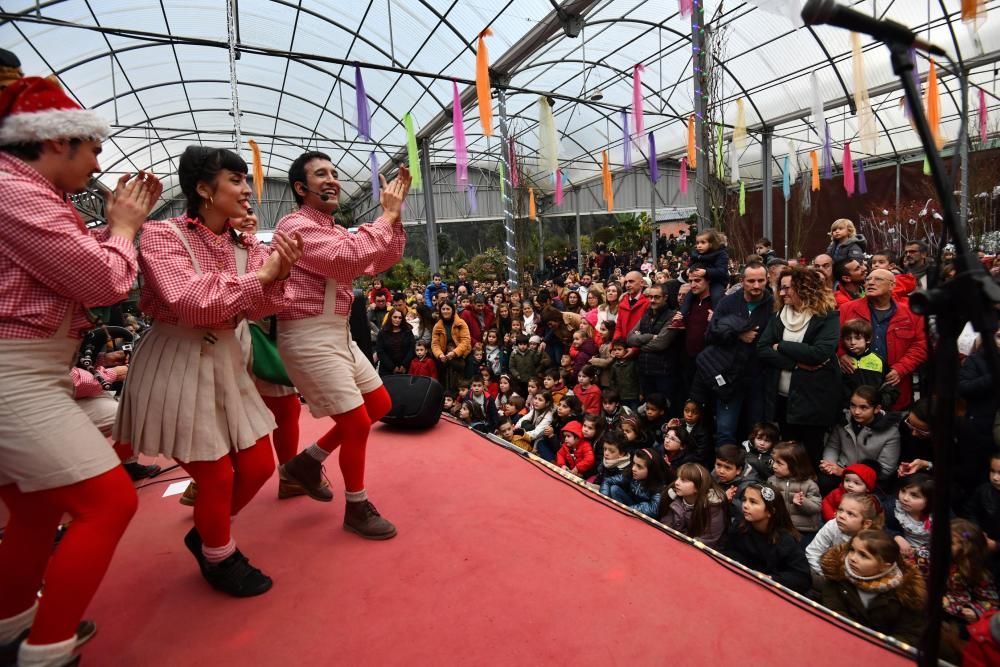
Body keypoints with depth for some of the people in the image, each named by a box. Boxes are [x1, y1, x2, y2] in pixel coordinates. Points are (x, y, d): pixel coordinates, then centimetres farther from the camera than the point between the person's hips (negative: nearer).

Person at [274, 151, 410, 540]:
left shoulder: (336, 231, 16)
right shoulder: (296, 226, -13)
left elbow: (379, 263, 12)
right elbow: (351, 258, -28)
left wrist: (394, 216, 1)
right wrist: (387, 216, -17)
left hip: (338, 334, 10)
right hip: (309, 337, -10)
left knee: (380, 405, 15)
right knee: (357, 422, -5)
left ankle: (307, 461, 28)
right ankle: (357, 509, 17)